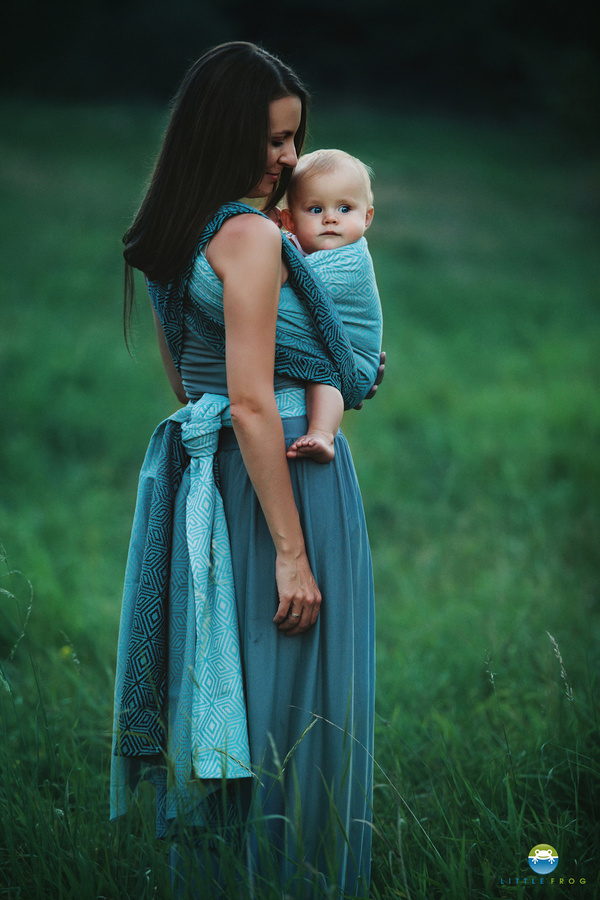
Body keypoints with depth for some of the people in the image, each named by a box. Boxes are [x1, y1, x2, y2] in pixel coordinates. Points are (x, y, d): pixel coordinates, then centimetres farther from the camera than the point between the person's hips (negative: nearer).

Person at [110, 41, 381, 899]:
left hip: (204, 475, 9)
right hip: (284, 477, -9)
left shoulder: (170, 239, 12)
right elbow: (252, 405, -20)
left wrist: (341, 368, 24)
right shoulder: (251, 235, -15)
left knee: (221, 697, 14)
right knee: (290, 706, -2)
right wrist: (292, 553, -19)